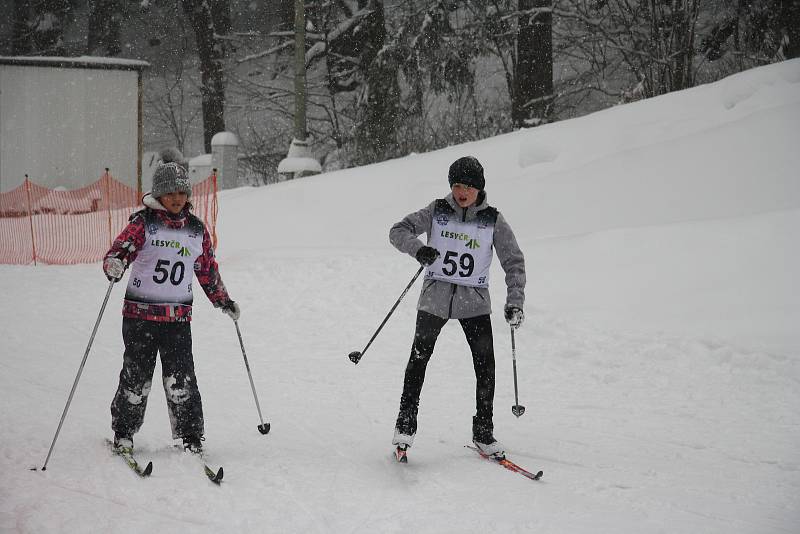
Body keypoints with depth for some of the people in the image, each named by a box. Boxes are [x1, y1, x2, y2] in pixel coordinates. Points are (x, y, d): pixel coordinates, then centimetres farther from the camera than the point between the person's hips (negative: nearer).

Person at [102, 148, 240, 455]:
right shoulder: (143, 223, -1)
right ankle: (123, 433, 16)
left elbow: (207, 270, 23)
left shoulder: (197, 229, 11)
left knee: (180, 380, -5)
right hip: (140, 313, -2)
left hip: (178, 317, 2)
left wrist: (223, 301, 24)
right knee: (136, 378, -1)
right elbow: (118, 251, -10)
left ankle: (191, 436, 4)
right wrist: (115, 265, -32)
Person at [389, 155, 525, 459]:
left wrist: (515, 303, -12)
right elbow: (398, 231, -2)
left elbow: (514, 262, 1)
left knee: (486, 365, -6)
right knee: (419, 356, -5)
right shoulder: (437, 212, 0)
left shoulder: (493, 221, 0)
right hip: (435, 296, 0)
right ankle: (405, 425, 10)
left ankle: (483, 433, 5)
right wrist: (417, 248, -24)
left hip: (474, 300, 0)